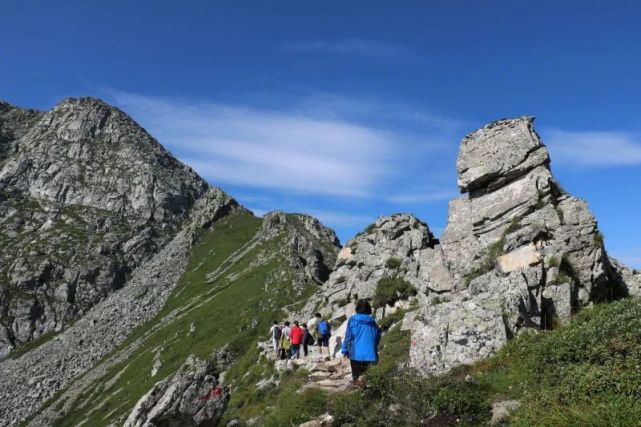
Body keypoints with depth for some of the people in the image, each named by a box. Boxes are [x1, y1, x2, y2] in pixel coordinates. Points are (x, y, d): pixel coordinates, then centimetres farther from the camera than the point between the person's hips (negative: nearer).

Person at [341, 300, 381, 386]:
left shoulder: (352, 320, -5)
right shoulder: (372, 321, 4)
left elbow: (348, 336, -8)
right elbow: (378, 336, 9)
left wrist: (344, 350, 0)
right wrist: (375, 349, 22)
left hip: (356, 353, -3)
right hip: (369, 353, 3)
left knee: (356, 376, 6)